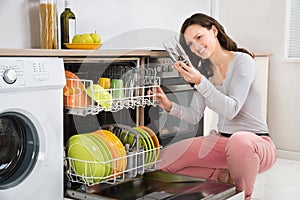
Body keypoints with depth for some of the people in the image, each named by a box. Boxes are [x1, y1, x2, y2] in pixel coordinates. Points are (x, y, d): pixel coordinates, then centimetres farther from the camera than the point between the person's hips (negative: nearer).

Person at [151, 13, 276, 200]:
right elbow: (195, 116, 6)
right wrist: (170, 106, -11)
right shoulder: (204, 71, 9)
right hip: (221, 141, 6)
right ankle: (221, 176, 9)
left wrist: (200, 82, -30)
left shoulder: (242, 61, -12)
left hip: (257, 144, -6)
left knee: (240, 141, -43)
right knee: (164, 159, -8)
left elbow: (231, 110, -23)